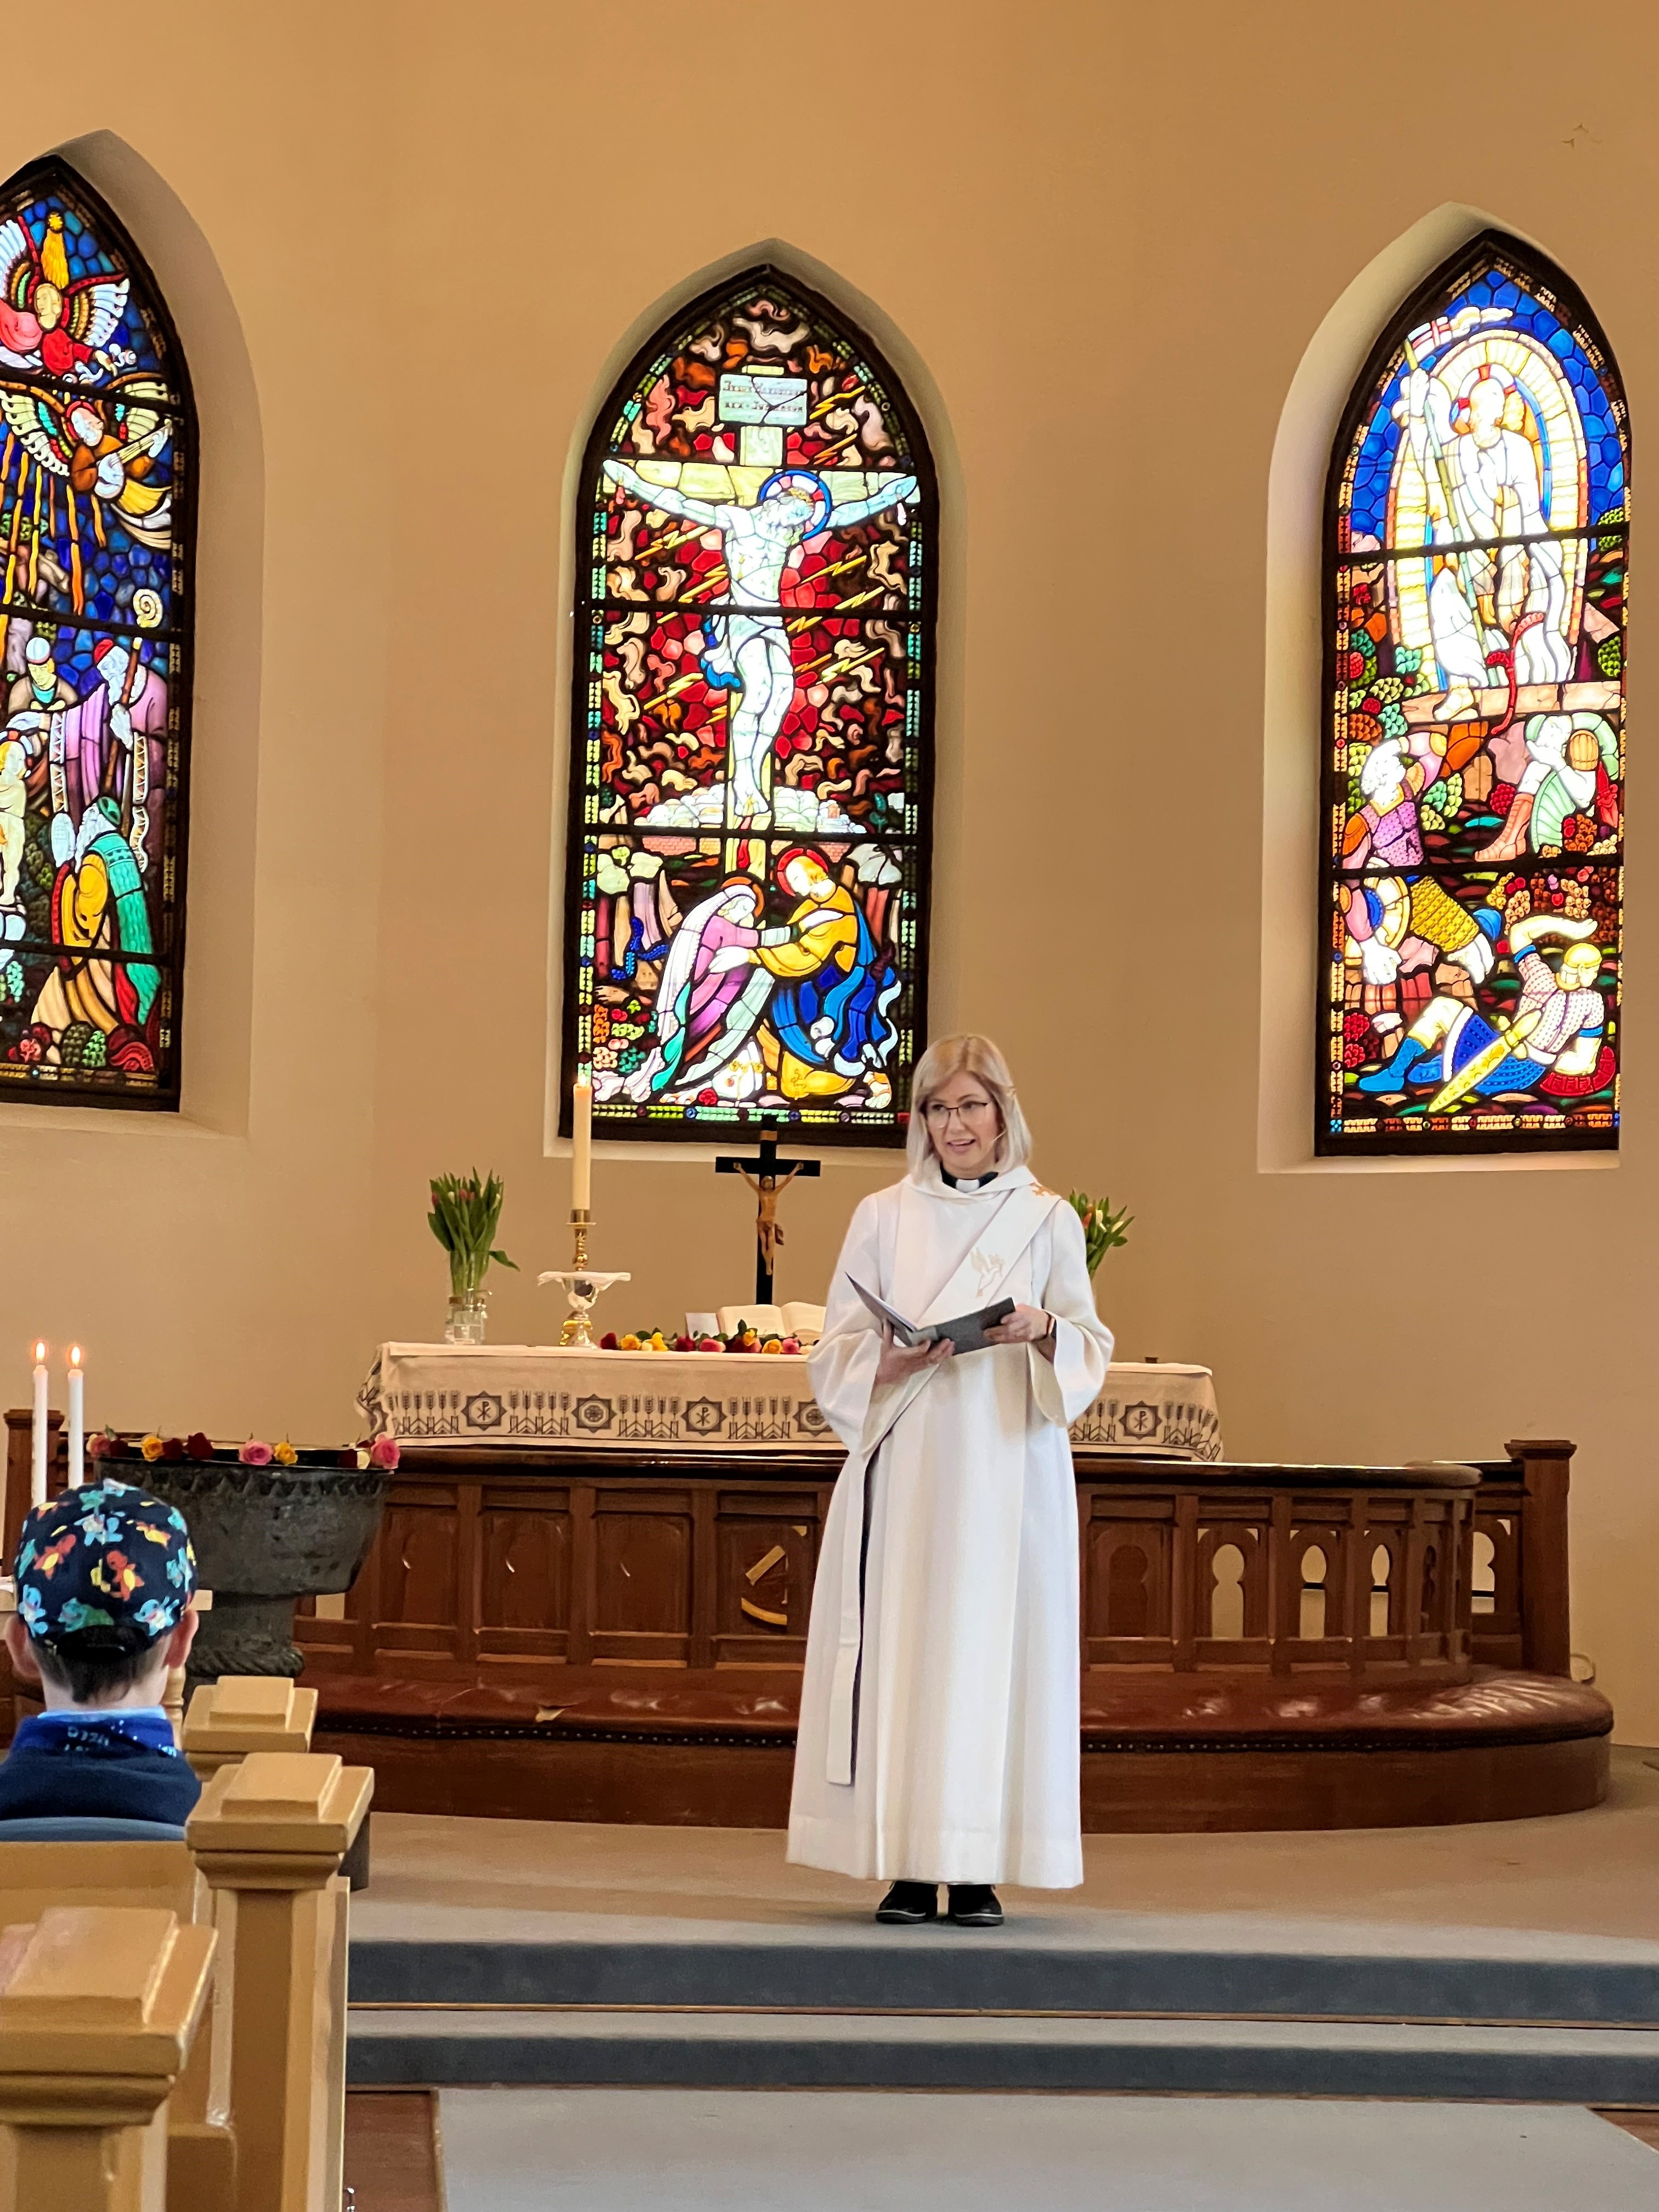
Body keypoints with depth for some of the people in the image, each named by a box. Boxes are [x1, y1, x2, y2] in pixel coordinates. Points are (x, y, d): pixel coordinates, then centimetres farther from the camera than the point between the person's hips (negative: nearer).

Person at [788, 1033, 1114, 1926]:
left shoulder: (1048, 1219, 8)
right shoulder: (882, 1217, 9)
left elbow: (1091, 1350, 8)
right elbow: (835, 1351, 6)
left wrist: (1043, 1331, -13)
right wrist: (890, 1362, -14)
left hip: (1008, 1471, 0)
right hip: (905, 1467, 0)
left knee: (996, 1644, -3)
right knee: (902, 1647, -4)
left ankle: (978, 1866, 3)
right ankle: (907, 1866, 1)